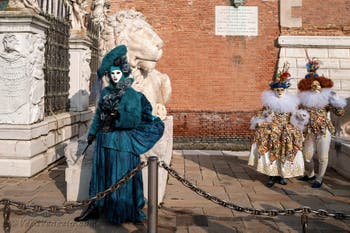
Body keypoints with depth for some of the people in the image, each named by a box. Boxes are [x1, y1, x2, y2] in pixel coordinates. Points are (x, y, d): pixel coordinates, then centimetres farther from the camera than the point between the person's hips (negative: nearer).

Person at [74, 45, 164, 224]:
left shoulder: (133, 95, -5)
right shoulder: (105, 93, 10)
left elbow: (136, 120, -11)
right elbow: (98, 115, 16)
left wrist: (120, 115, -21)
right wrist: (92, 132, 12)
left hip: (123, 141, -5)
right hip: (105, 140, 5)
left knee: (122, 175, 0)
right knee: (101, 173, 10)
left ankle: (123, 212, 12)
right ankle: (95, 207, 20)